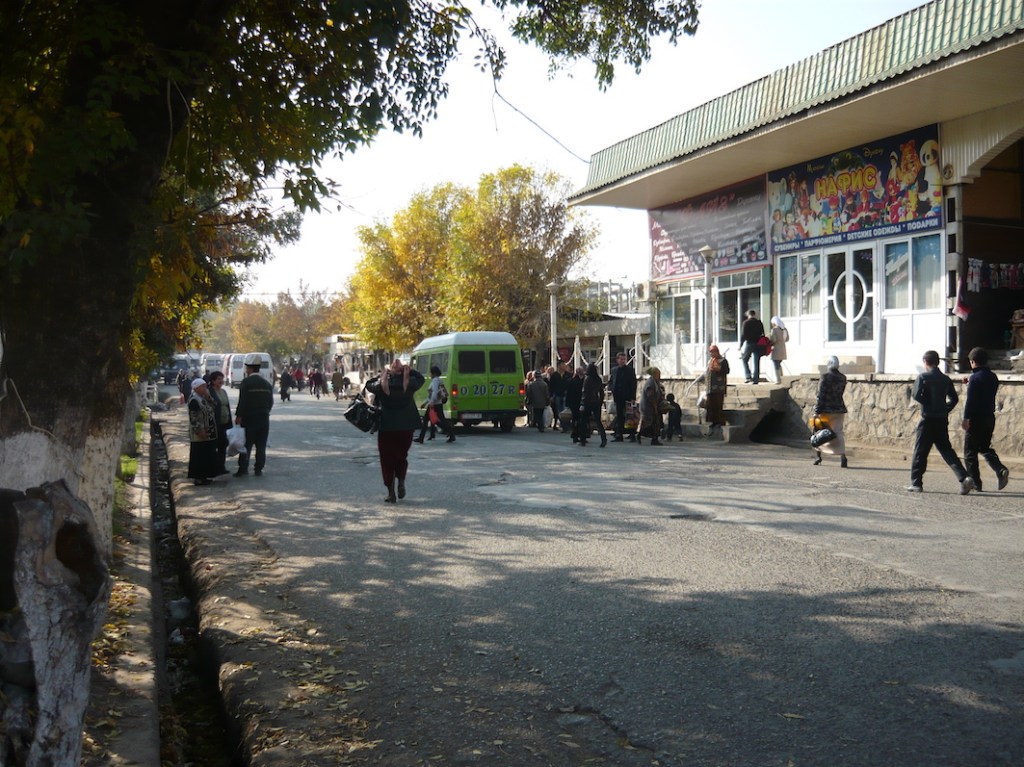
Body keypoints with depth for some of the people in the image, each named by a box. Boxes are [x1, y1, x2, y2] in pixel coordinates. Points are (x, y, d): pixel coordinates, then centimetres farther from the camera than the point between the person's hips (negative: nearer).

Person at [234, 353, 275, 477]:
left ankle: (243, 469, 3)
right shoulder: (267, 383, 8)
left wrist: (238, 416, -9)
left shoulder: (246, 382, -10)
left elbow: (242, 401, -14)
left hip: (249, 417, -4)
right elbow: (271, 402, 11)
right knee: (261, 446, 7)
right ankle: (258, 469, 7)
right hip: (264, 418, 4)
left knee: (246, 444, 2)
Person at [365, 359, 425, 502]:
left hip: (386, 427, -1)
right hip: (406, 426, 1)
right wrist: (409, 370, 6)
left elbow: (368, 384, 9)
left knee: (387, 459, 8)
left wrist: (382, 375, 7)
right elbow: (420, 378, 13)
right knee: (402, 456, 19)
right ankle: (401, 481, -1)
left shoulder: (382, 385, -10)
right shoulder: (410, 384, -8)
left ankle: (391, 492, 6)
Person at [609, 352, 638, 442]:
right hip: (618, 397, 4)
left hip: (627, 397, -4)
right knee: (619, 416, 7)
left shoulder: (630, 369, -3)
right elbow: (610, 381, 19)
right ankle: (619, 435, 10)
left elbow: (633, 384, -7)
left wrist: (633, 397, -13)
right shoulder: (614, 370, 11)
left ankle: (632, 435, 3)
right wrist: (613, 391, 0)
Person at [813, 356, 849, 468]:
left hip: (826, 409, -4)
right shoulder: (843, 378, 5)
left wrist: (817, 410, -12)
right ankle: (842, 456, -18)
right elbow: (841, 393, 13)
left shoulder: (825, 376, -12)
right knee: (838, 433, 0)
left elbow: (821, 395, -14)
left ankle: (818, 454, 20)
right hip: (839, 409, 4)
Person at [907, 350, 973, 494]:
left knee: (920, 451, 4)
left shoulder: (923, 377, -8)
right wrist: (945, 409, 17)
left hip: (928, 419, -5)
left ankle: (916, 483, 6)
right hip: (942, 420, 5)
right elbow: (954, 399, 9)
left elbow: (917, 395, -16)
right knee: (946, 450, 9)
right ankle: (964, 477, -6)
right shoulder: (945, 379, 9)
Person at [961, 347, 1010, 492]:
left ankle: (975, 482, 3)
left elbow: (970, 399, -19)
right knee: (985, 447, 20)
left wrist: (966, 418, -19)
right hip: (990, 417, 7)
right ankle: (1001, 470, -3)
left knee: (970, 452, 3)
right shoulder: (993, 377, 9)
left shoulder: (975, 377, -13)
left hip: (976, 418, -7)